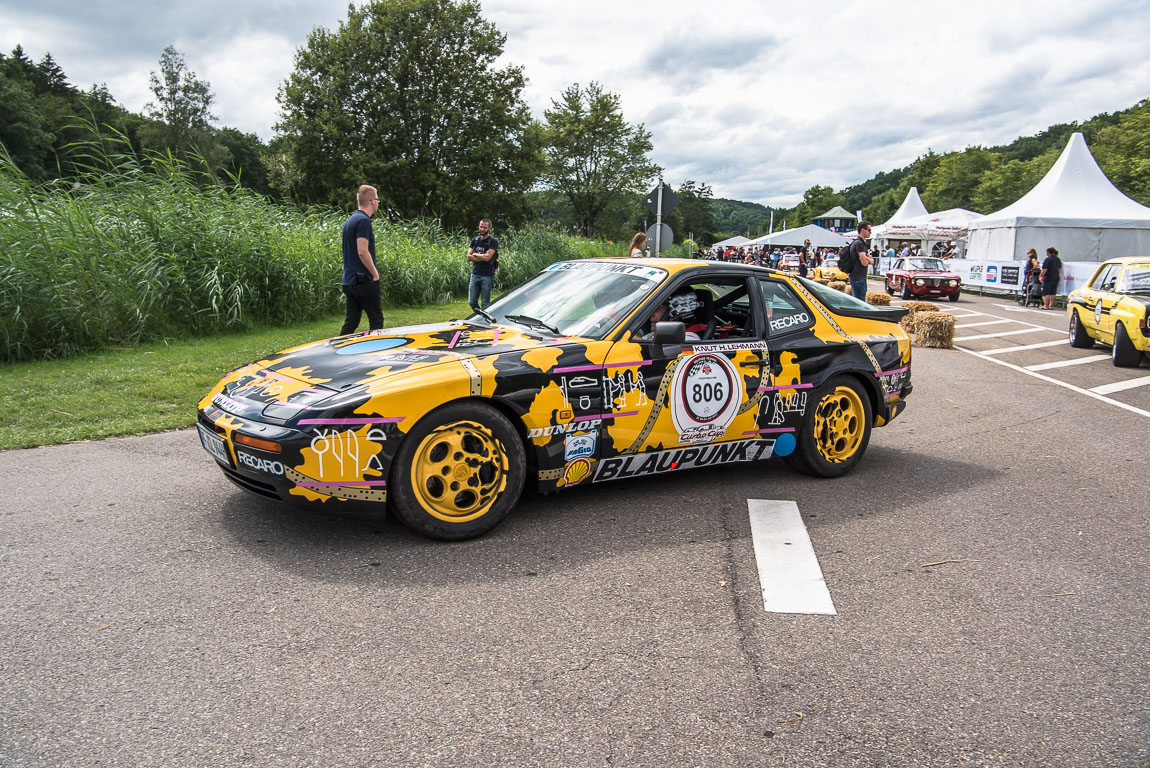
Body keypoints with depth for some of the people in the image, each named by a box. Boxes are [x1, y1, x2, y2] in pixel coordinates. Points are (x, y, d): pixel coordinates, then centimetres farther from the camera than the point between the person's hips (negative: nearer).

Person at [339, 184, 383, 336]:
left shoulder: (350, 220, 17)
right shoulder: (363, 220, -14)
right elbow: (362, 252, -22)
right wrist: (375, 274, -11)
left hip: (348, 281, 9)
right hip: (364, 281, -9)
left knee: (350, 322, 10)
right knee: (376, 320, -1)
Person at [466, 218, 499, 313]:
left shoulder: (493, 242, -3)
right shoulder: (475, 240, 13)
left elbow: (487, 257, -16)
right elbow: (469, 257, 4)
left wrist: (475, 254, -1)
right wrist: (482, 257, -7)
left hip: (487, 276, -5)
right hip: (475, 274, 5)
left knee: (485, 304, -2)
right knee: (472, 302, 6)